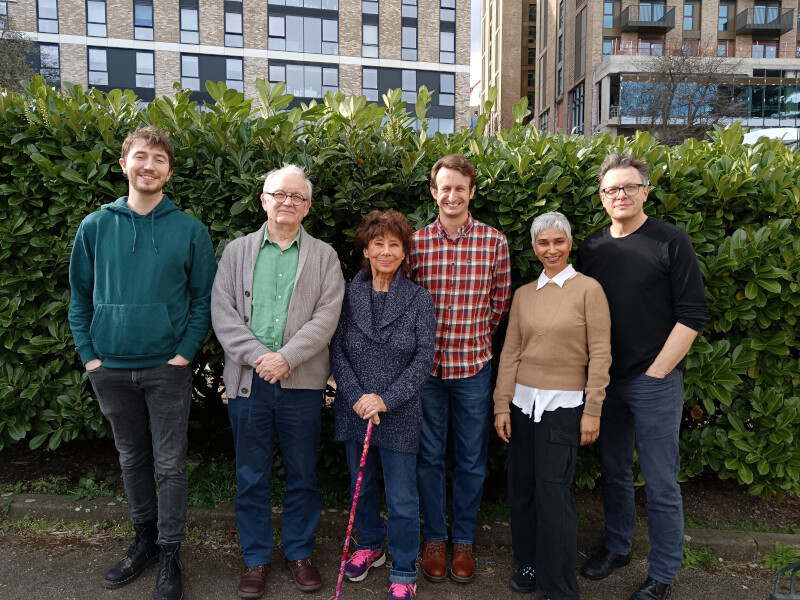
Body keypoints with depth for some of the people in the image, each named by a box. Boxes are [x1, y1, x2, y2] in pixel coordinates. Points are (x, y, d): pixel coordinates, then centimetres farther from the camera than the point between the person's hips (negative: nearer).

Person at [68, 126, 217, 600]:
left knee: (169, 465, 5)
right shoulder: (95, 227, 3)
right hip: (111, 369, 3)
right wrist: (89, 354, 0)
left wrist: (186, 352, -11)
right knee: (132, 460, 17)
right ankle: (145, 539, 36)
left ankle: (170, 554, 22)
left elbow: (204, 298, -3)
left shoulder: (190, 230, -3)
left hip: (167, 369, -3)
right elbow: (81, 295, 7)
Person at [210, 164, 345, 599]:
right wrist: (258, 356, -13)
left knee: (302, 474, 11)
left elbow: (326, 317, -5)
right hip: (247, 380, 1)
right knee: (251, 476, 12)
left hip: (302, 382, 0)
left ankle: (299, 553, 31)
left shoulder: (324, 256, 6)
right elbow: (222, 312, -1)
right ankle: (256, 558, 30)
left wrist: (285, 357, -16)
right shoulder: (237, 251, 8)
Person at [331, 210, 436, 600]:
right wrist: (356, 398, -13)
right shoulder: (348, 294, 0)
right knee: (361, 485, 20)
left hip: (400, 414, -2)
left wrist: (386, 399, -15)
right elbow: (337, 350, -2)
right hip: (354, 409, 3)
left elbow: (424, 357, -7)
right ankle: (370, 545, 45)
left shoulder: (418, 299, -4)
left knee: (402, 498, 5)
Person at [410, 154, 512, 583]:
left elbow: (500, 302, 6)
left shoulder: (494, 241, -2)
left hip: (473, 366, 0)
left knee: (471, 459, 12)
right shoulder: (415, 242, -2)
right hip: (426, 364, 0)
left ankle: (464, 540, 31)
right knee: (429, 456, 12)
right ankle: (434, 539, 31)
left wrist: (474, 336, 4)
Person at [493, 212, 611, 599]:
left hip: (563, 404, -4)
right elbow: (510, 352, 6)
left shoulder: (588, 289, -4)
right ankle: (528, 566, 31)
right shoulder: (523, 294, 8)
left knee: (553, 491, -2)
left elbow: (600, 354, -6)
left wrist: (592, 411, -9)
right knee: (522, 488, 10)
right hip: (523, 401, 4)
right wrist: (502, 405, 3)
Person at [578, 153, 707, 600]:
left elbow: (692, 314, -10)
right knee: (615, 471, 17)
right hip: (604, 380, 5)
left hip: (655, 381, -4)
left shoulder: (671, 241, -7)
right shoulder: (592, 247, 6)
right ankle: (618, 547, 36)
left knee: (661, 483, 4)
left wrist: (656, 372, -12)